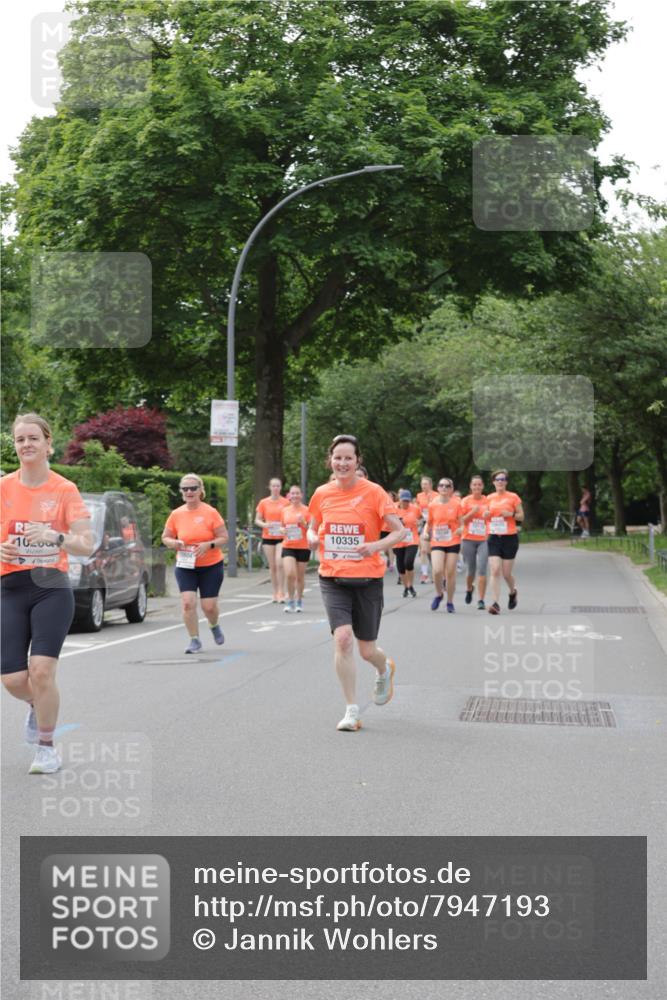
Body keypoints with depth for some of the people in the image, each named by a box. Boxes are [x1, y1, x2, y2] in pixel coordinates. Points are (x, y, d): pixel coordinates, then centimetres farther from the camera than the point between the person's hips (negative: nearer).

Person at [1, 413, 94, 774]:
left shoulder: (65, 490, -3)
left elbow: (87, 545, -8)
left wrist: (55, 537, -26)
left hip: (52, 588, -2)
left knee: (41, 670, -15)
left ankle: (47, 747, 7)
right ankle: (37, 705, 36)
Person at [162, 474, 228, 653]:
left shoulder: (210, 512, -8)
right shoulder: (176, 514, -1)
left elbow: (224, 537, -5)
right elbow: (165, 537, 9)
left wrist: (209, 545, -23)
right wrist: (174, 543, -13)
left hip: (211, 566, -2)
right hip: (185, 566, 2)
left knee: (209, 606, -1)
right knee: (188, 602, -13)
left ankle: (214, 626, 35)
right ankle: (195, 640, 2)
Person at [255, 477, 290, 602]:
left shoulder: (286, 502, 1)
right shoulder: (263, 503, 4)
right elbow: (257, 520, 7)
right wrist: (264, 524, -14)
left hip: (281, 537, -2)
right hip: (268, 537, 2)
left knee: (279, 563, -15)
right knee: (272, 566, 6)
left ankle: (281, 593, -7)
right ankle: (275, 593, 15)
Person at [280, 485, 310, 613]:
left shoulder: (306, 510, -3)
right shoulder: (284, 511, 7)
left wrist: (304, 523, -19)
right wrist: (283, 531, -1)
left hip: (303, 547, -1)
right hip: (288, 547, 1)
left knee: (300, 576, 7)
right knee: (289, 574, -14)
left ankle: (299, 600, 25)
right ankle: (290, 601, 1)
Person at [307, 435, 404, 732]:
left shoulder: (373, 492, -7)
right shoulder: (322, 493, 3)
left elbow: (399, 530, -7)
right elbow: (313, 527, 17)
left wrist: (376, 546, -24)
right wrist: (313, 538, -6)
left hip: (367, 579, -2)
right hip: (332, 578, 2)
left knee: (367, 650, 6)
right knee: (342, 638, -18)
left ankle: (385, 670, 45)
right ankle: (351, 711, -7)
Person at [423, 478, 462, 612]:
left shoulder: (456, 504, -2)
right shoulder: (432, 505, 2)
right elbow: (428, 523, 15)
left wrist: (461, 529, -19)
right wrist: (426, 533, -3)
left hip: (453, 542, -1)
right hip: (437, 542, 1)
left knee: (450, 572, 2)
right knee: (437, 570, -16)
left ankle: (450, 602, 18)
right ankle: (439, 594, 12)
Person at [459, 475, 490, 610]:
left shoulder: (488, 501, 3)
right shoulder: (465, 501, 1)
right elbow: (461, 520, -2)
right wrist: (472, 513, -16)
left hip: (484, 540, 0)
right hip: (468, 539, 0)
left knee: (482, 570, -11)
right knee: (471, 570, 10)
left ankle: (481, 600, -8)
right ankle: (469, 589, 42)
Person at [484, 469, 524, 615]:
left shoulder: (513, 497, -1)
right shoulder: (490, 498, 9)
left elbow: (521, 516, 3)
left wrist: (511, 514, -16)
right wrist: (486, 515, -3)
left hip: (510, 537, -2)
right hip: (494, 538, 2)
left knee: (506, 574, 3)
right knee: (495, 571, -12)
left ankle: (513, 592, 36)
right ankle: (496, 603, -14)